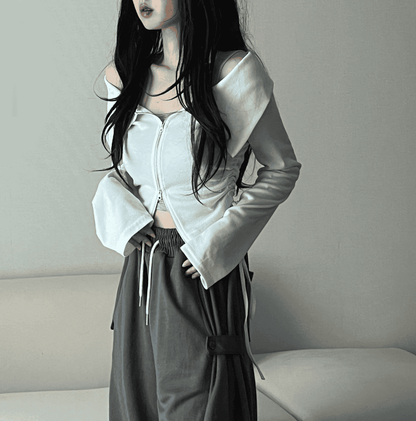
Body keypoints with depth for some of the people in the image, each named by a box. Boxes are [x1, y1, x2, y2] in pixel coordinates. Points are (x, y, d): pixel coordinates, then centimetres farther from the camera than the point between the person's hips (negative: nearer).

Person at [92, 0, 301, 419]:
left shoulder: (234, 73, -11)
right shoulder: (122, 76, 4)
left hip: (203, 277, -5)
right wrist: (122, 218, -3)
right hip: (140, 269, 5)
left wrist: (218, 242, -10)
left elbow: (281, 168, -2)